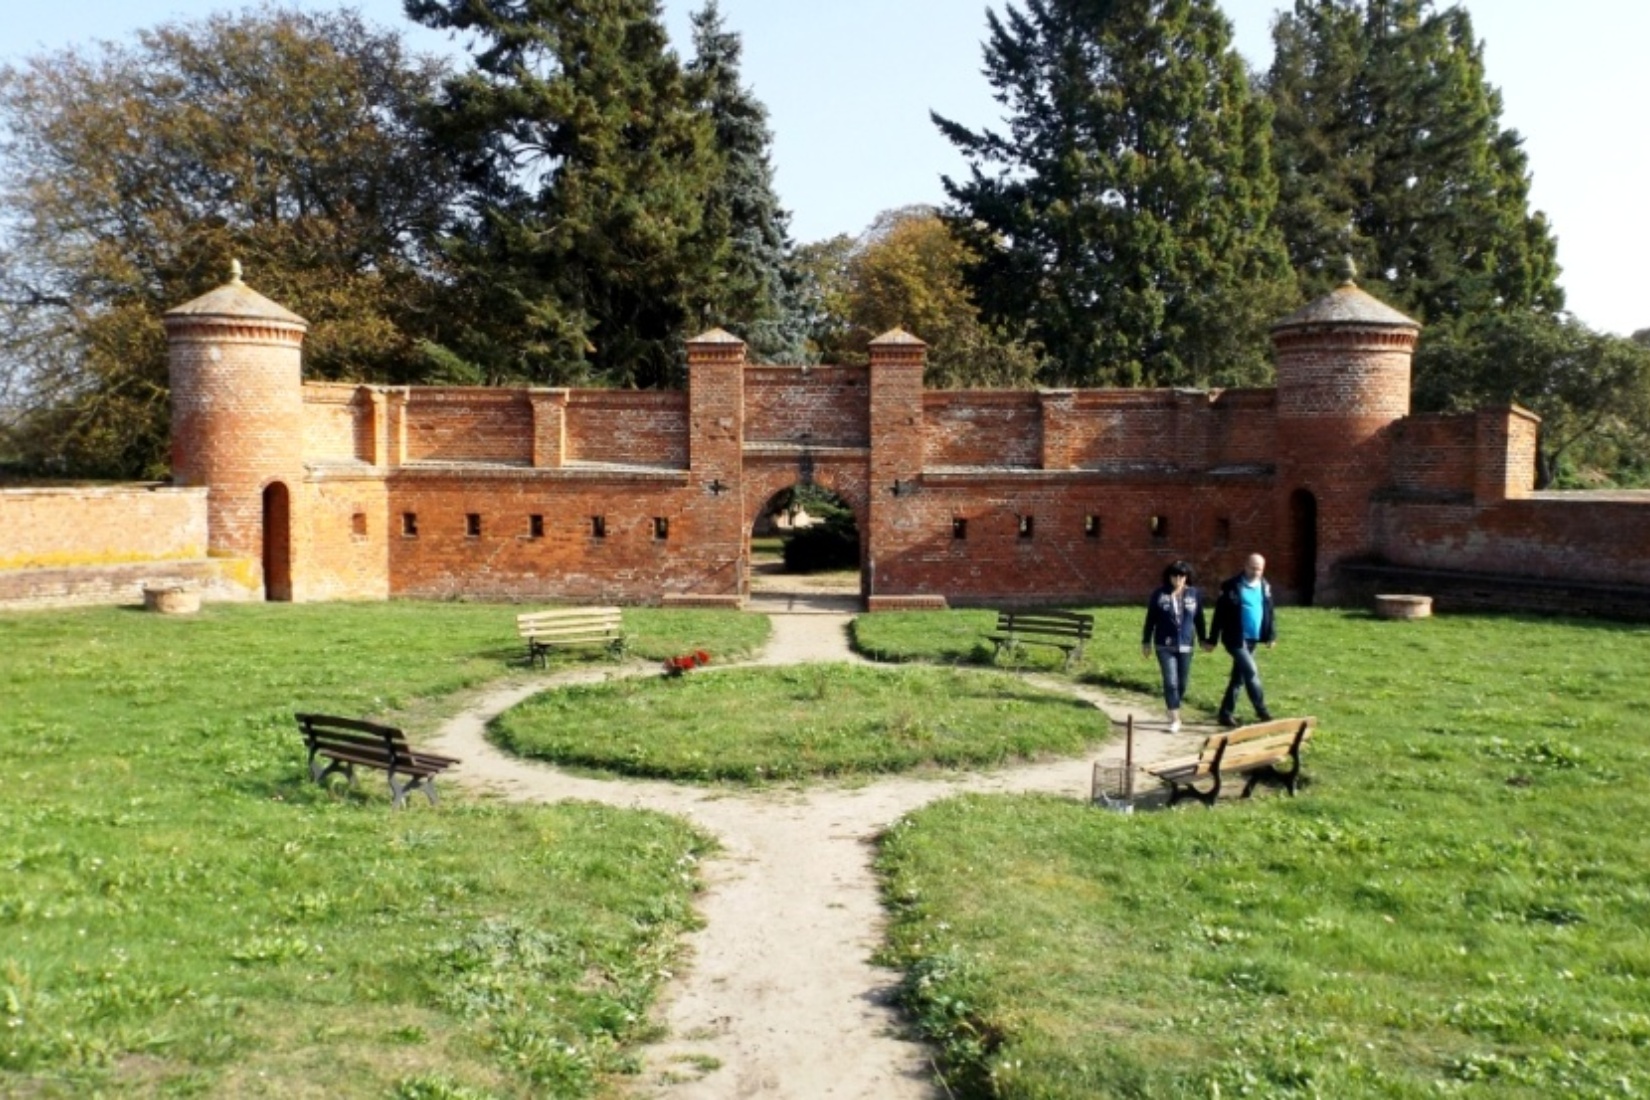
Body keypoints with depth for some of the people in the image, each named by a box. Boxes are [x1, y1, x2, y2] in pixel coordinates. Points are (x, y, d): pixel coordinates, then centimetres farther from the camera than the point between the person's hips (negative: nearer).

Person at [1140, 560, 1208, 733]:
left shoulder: (1194, 594, 1)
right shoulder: (1159, 595, -4)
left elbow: (1199, 619, 10)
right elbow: (1150, 619, 1)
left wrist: (1204, 639, 13)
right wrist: (1146, 642, 2)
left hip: (1185, 645, 2)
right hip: (1165, 646, -2)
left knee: (1182, 683, 9)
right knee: (1170, 682, -8)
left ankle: (1173, 711, 32)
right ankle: (1175, 719, -2)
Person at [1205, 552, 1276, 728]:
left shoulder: (1265, 586, 7)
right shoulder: (1232, 586, -11)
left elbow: (1268, 611, 15)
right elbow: (1220, 613, -10)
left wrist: (1271, 635, 9)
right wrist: (1212, 639, -10)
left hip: (1253, 639, 7)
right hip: (1236, 638, -6)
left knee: (1239, 676, 11)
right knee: (1251, 671, -13)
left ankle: (1226, 713, 18)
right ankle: (1261, 710, -2)